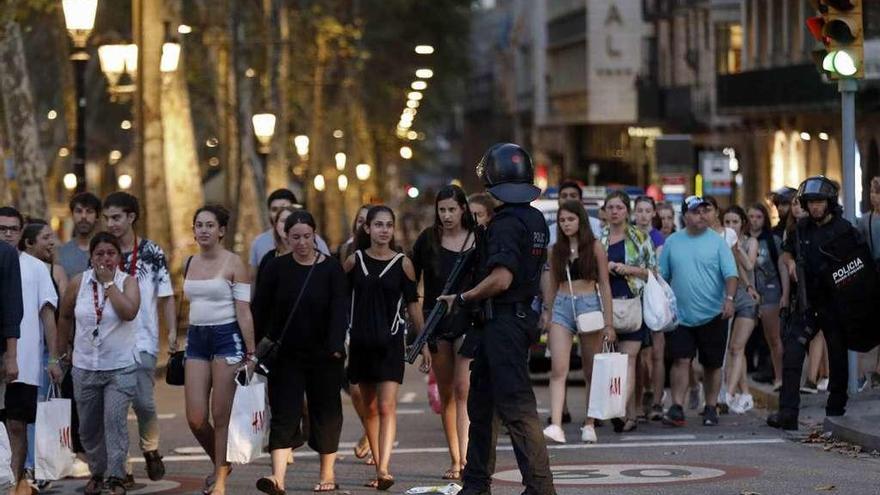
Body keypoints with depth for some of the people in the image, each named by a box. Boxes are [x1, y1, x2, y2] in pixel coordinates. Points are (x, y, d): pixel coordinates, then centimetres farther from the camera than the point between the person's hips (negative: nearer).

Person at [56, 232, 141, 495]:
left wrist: (109, 282, -19)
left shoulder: (127, 281, -6)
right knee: (88, 426, 11)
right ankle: (97, 472, 29)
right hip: (85, 367, 3)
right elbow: (65, 317, 15)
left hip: (120, 367, -3)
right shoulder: (78, 283, 0)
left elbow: (129, 312, -25)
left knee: (115, 420, -16)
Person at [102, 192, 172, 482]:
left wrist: (172, 331, -5)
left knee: (143, 401, -8)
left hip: (143, 340, -2)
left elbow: (166, 296, 4)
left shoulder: (152, 253, 1)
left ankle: (150, 450, 19)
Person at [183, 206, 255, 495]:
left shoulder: (233, 263, -5)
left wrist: (251, 354, -11)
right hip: (196, 340, 5)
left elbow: (244, 312, -8)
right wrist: (182, 344, 17)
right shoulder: (190, 264, 11)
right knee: (195, 419, -1)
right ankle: (220, 463, 25)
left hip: (227, 338, -5)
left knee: (221, 417, -3)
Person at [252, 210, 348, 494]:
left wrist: (336, 346, -26)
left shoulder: (331, 269, -3)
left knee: (325, 413, 9)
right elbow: (261, 310, 4)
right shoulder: (277, 268, 2)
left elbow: (339, 309, -13)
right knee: (284, 415, -8)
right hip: (286, 355, 1)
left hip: (323, 355, -1)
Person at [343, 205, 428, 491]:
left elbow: (413, 305, 5)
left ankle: (384, 470, -21)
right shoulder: (354, 261, 4)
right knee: (370, 408, 9)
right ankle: (378, 468, 18)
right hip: (361, 341, 3)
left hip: (390, 341, -2)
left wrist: (424, 344, 4)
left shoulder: (402, 263, 1)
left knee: (387, 406, -13)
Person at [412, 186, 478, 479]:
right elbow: (412, 279, 8)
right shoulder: (428, 239, 4)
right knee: (446, 393, 6)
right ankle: (454, 461, 13)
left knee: (463, 389, -13)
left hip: (468, 320, -3)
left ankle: (465, 457, -21)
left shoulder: (478, 239, 0)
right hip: (436, 321, 3)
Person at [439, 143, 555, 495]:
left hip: (502, 321, -10)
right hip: (523, 315, 10)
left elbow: (501, 279, -26)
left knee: (516, 407, -9)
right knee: (482, 401, 17)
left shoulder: (506, 223, -18)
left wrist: (462, 299, -13)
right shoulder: (536, 219, 12)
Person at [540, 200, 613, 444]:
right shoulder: (555, 250, 10)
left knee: (591, 371, 6)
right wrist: (547, 313, 16)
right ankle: (555, 426, -21)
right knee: (558, 369, -12)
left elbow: (604, 286, 2)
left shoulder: (594, 247, 2)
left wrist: (608, 322, -3)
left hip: (589, 305, -2)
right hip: (561, 307, 2)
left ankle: (589, 425, 15)